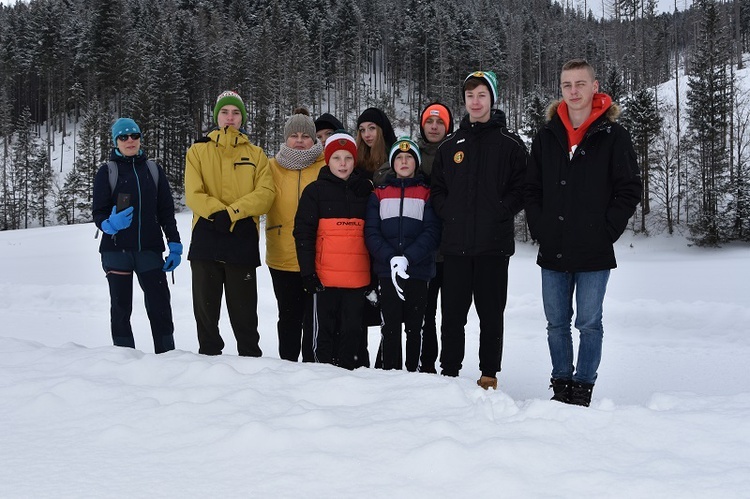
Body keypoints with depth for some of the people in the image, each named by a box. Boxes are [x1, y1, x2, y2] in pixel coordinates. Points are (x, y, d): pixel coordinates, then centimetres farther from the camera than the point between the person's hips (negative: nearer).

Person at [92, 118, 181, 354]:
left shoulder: (153, 170, 9)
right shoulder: (107, 172, 3)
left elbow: (166, 211, 10)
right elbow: (98, 212, 0)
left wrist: (174, 245, 2)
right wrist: (110, 224, -23)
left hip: (149, 250, 1)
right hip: (116, 250, -1)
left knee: (160, 306, -4)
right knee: (121, 307, 3)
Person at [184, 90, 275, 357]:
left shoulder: (256, 154, 10)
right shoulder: (198, 150, 9)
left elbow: (265, 193, -4)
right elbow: (194, 193, -3)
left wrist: (232, 212, -17)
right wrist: (217, 212, -19)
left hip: (243, 241, 0)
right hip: (206, 240, 1)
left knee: (244, 311, 6)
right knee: (206, 307, 8)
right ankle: (209, 355, 20)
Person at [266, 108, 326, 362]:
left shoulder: (326, 167, 1)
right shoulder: (273, 167, 6)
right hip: (283, 258, 2)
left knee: (313, 316, 4)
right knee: (289, 316, 14)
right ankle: (287, 364, 26)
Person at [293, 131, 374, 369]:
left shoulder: (366, 191, 11)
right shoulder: (315, 191, 2)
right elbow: (303, 232, -1)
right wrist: (307, 271, -9)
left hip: (358, 276, 3)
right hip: (325, 276, -2)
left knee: (352, 328, 8)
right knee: (325, 327, 5)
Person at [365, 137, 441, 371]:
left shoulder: (427, 193, 6)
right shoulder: (379, 194, 11)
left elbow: (432, 232, -4)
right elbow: (371, 232, 2)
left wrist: (407, 258, -18)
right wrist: (391, 259, -14)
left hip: (418, 271, -1)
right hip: (387, 272, 1)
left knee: (414, 328, 4)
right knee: (390, 327, 0)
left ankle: (413, 373, 12)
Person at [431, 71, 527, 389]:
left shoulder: (510, 144, 2)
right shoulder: (450, 145, 13)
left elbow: (522, 189, -2)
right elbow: (436, 189, 15)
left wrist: (499, 212, -13)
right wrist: (449, 213, -1)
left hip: (493, 244, -3)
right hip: (455, 244, 3)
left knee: (491, 313, 5)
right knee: (452, 312, 7)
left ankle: (490, 373, 16)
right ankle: (449, 371, 18)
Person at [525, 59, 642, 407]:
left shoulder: (613, 136, -3)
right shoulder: (547, 136, 8)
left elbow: (630, 190, -3)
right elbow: (531, 189, 12)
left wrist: (606, 232, -9)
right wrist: (539, 228, 1)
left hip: (594, 252, -4)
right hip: (552, 251, 4)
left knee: (589, 324, 3)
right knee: (556, 323, 11)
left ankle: (583, 388, 15)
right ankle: (561, 386, 23)